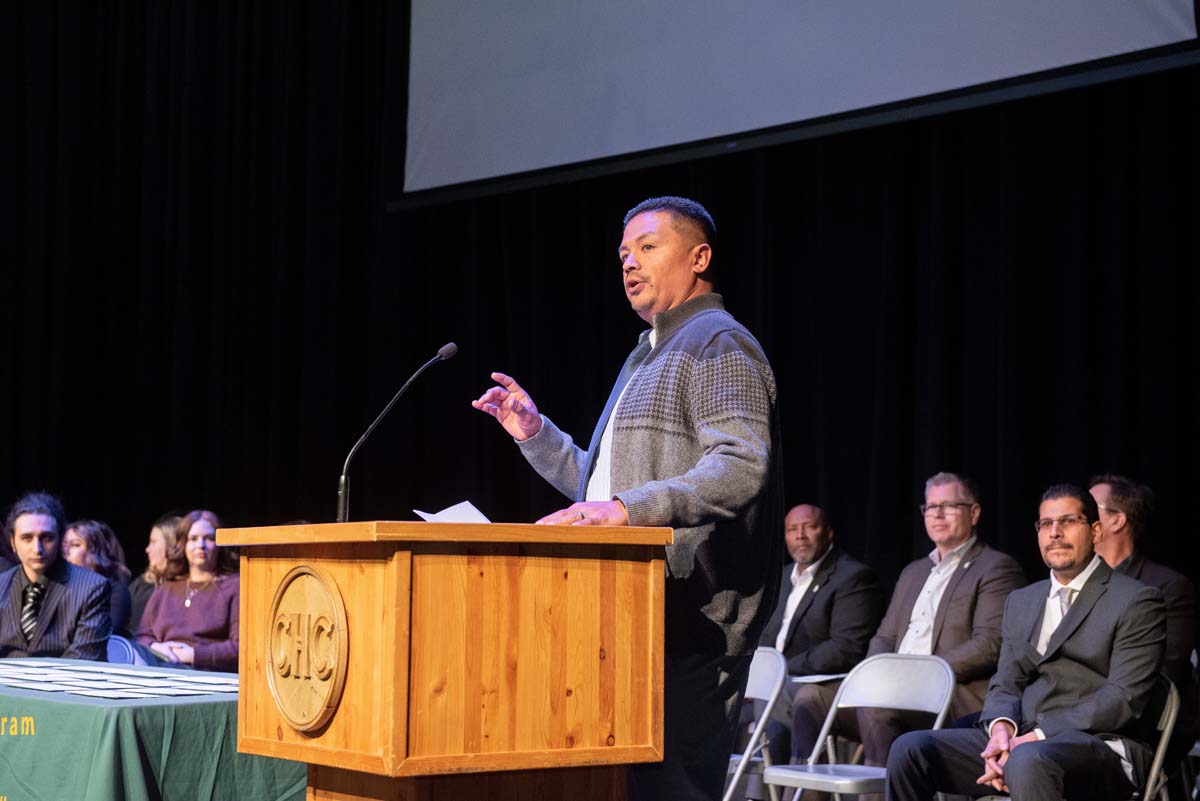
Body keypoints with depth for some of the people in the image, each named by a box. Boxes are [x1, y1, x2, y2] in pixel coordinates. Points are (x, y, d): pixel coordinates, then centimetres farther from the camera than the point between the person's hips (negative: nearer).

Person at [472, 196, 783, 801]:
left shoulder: (719, 344, -6)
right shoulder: (647, 356, 26)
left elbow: (742, 466, -22)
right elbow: (602, 487, 29)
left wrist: (629, 508, -31)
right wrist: (535, 434, 18)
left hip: (689, 621, -10)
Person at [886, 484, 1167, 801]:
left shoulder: (1136, 601, 1)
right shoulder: (1021, 601, 22)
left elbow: (1123, 698, -9)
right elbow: (1005, 684, 17)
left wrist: (1036, 737, -17)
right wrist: (1001, 728, -9)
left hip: (1100, 746, -6)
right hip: (1022, 739, 6)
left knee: (1029, 761, -40)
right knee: (910, 749, -15)